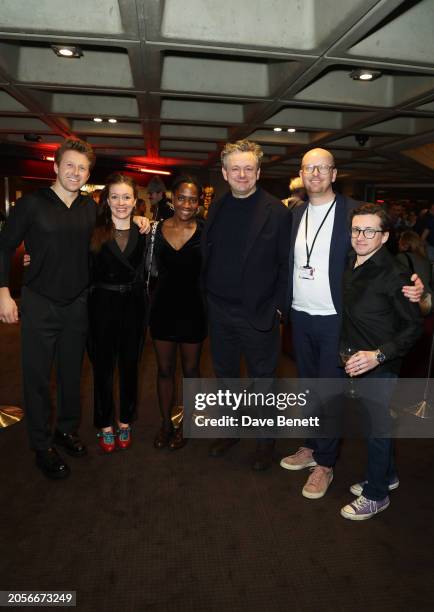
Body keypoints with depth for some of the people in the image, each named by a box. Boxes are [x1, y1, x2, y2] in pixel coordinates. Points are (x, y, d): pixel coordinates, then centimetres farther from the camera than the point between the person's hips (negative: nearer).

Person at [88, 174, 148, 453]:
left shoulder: (143, 232, 2)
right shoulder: (95, 232, -3)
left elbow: (149, 271, 4)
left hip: (134, 305, 2)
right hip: (103, 305, -1)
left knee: (130, 365, 12)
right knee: (103, 367, 8)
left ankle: (125, 422, 31)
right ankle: (105, 424, 26)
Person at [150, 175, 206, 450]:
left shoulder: (204, 230, -8)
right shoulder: (158, 228, 0)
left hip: (192, 306, -2)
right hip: (163, 306, 3)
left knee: (190, 369, 13)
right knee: (164, 368, 14)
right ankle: (165, 423, 33)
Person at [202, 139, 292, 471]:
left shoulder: (277, 211, -9)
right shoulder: (217, 209, 6)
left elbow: (287, 265, -8)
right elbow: (207, 257, 11)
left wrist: (277, 308, -12)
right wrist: (208, 298, 5)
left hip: (259, 314, -4)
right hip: (220, 312, 5)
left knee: (263, 378, 10)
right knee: (225, 374, 18)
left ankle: (266, 440, 30)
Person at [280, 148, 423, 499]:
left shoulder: (353, 212, -8)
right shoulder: (295, 214, 7)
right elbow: (288, 263, 10)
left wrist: (411, 285, -24)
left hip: (334, 319, -5)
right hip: (300, 316, 5)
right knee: (309, 386, 17)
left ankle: (325, 464, 21)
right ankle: (312, 447, 36)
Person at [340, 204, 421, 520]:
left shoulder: (393, 276, -19)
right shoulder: (351, 266, 2)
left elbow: (414, 326, -16)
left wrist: (379, 355, -25)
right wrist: (351, 354, 6)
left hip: (380, 365, -7)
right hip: (355, 361, 7)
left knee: (377, 428, 8)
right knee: (374, 422, 22)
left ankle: (376, 495, 28)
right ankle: (387, 476, 44)